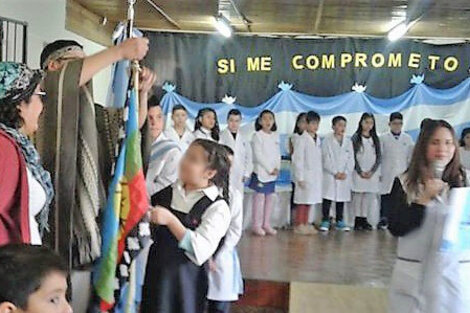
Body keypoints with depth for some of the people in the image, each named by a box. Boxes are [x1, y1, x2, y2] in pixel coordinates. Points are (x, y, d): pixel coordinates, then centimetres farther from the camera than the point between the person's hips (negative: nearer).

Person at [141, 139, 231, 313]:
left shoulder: (217, 207, -15)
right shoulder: (169, 191, 2)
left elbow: (200, 251, -25)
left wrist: (171, 220, -27)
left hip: (185, 281, -5)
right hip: (155, 274, 5)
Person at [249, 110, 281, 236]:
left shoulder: (275, 135, 12)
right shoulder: (257, 136, -6)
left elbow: (278, 154, 12)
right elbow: (258, 155, -12)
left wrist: (277, 168, -3)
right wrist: (270, 169, -13)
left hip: (273, 173, 6)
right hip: (261, 171, -6)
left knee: (271, 198, 6)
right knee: (260, 197, -4)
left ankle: (266, 224, 15)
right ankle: (257, 225, 3)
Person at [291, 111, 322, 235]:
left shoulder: (318, 140, 11)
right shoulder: (301, 139, -10)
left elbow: (320, 159, 14)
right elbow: (298, 160, -12)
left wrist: (321, 174, 9)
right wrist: (300, 177, -14)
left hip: (316, 176, 7)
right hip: (305, 176, -7)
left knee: (309, 201, 11)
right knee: (302, 201, -3)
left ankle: (306, 224, 18)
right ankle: (299, 225, 4)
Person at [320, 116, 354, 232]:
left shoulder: (348, 141, 11)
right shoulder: (327, 141, 0)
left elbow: (351, 159, 7)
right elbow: (326, 159, -6)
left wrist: (346, 172, -6)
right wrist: (335, 172, -11)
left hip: (344, 176, 3)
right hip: (329, 175, -3)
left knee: (341, 198, 7)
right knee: (327, 198, -4)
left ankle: (340, 221, 15)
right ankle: (325, 221, 2)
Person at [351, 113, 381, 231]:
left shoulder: (375, 139, 11)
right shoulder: (355, 138, 1)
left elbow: (379, 157, 7)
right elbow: (353, 157, -3)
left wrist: (372, 171, -5)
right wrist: (360, 171, -9)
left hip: (372, 173, 3)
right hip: (359, 172, -3)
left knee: (369, 196, 0)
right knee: (358, 195, -4)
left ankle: (364, 219, 5)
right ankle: (357, 220, -1)